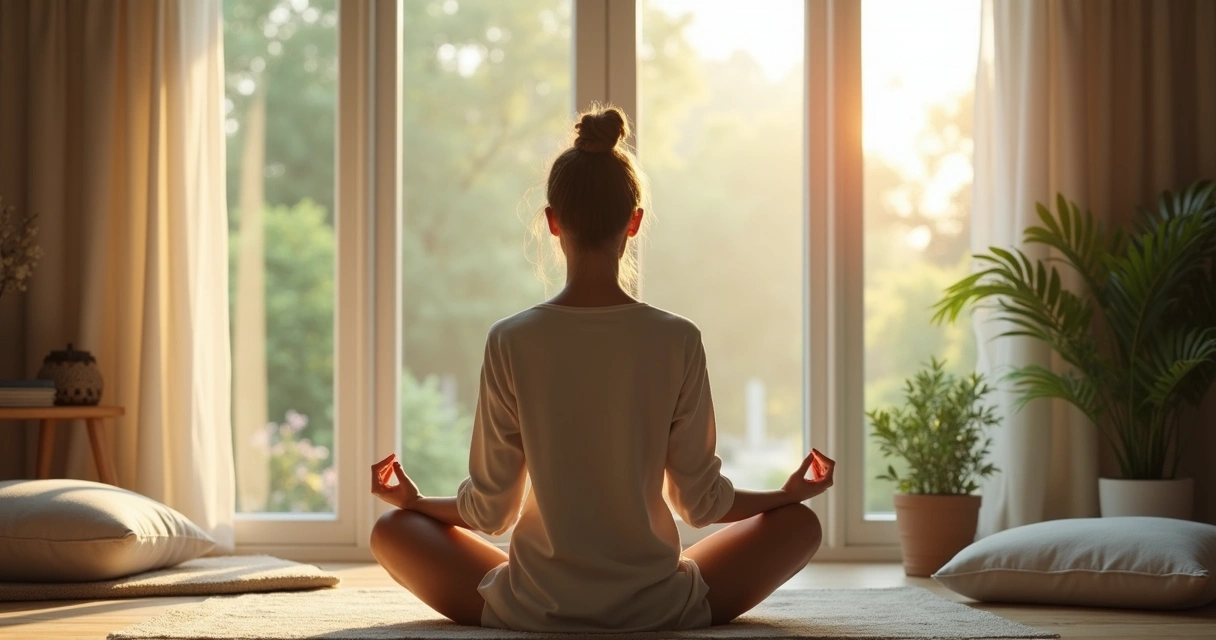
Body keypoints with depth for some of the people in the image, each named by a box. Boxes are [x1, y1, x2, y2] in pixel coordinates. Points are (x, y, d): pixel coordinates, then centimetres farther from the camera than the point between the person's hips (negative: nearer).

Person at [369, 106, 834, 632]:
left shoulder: (511, 342, -11)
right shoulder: (678, 341, -11)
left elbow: (490, 511, -4)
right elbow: (701, 501, -2)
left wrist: (414, 500, 17)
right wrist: (788, 493, 17)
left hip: (532, 608, 0)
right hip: (658, 609, 1)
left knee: (391, 530, 23)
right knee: (799, 524, 22)